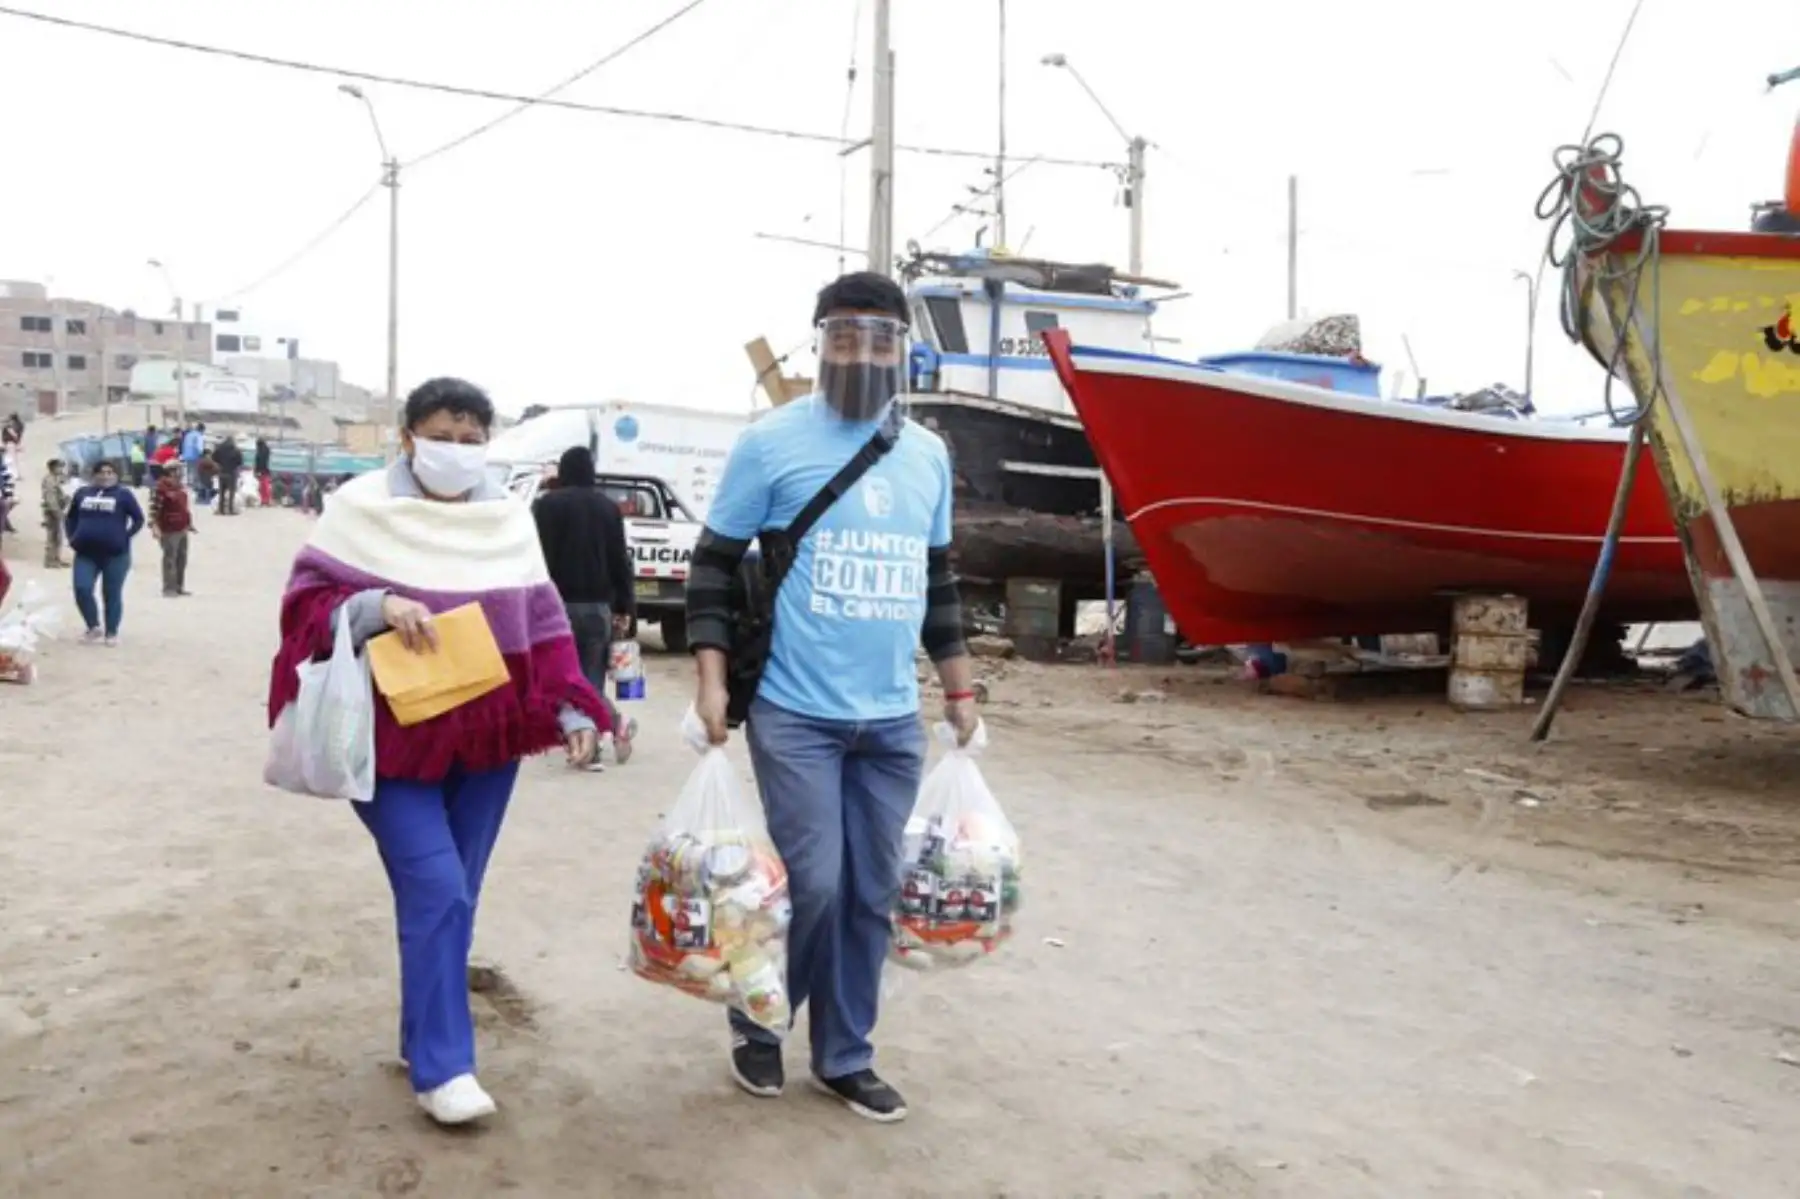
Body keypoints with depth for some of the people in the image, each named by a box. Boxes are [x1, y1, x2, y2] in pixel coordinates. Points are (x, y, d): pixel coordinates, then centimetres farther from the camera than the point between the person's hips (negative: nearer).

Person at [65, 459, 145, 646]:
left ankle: (111, 633, 15)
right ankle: (94, 627, 10)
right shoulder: (82, 493, 11)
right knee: (82, 589, -9)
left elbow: (138, 519, 1)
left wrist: (124, 538, -8)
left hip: (115, 554, -3)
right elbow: (70, 518, 22)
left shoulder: (123, 494, 1)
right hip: (86, 553, 3)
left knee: (112, 594, 3)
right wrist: (72, 538, 7)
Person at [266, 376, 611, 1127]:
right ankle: (440, 1066, -2)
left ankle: (423, 1036, 28)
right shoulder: (362, 509, -5)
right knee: (436, 892, -12)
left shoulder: (508, 520, 7)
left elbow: (543, 625, 9)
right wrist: (376, 606, -25)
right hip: (392, 737, -4)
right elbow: (308, 602, -6)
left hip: (486, 737, 5)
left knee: (452, 896, 12)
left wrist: (572, 710, 0)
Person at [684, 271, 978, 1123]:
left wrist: (957, 684, 17)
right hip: (795, 713, -5)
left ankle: (844, 1056, 26)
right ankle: (757, 1025, 23)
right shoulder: (771, 442, -4)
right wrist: (711, 677, -10)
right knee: (811, 884, -4)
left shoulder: (929, 454, 10)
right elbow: (714, 563, -2)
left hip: (893, 719, 5)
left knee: (871, 894, 9)